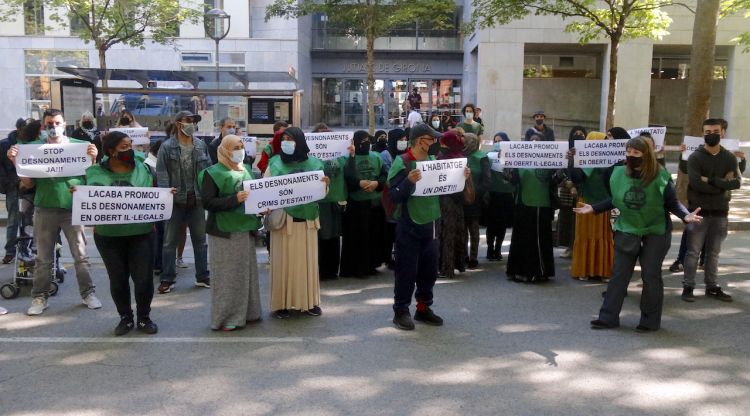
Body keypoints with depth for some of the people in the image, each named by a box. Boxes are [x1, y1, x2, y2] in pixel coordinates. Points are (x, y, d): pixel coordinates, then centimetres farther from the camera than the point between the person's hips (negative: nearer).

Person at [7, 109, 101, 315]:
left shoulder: (79, 145, 2)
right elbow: (28, 184, 6)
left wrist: (93, 159, -15)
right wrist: (16, 162, -8)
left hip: (73, 208, -1)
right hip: (45, 209, 1)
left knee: (81, 255, 5)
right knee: (43, 258, 9)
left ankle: (88, 293, 15)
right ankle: (39, 298, 18)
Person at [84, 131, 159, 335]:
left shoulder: (143, 168, 0)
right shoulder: (96, 173, -2)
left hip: (141, 233, 0)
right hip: (108, 235, 0)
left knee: (144, 278, 3)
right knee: (118, 279, 10)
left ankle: (144, 317, 23)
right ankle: (125, 318, 28)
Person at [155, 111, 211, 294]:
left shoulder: (201, 145, 5)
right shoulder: (167, 147, -6)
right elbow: (161, 173, -10)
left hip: (197, 199, 4)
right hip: (176, 200, -3)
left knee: (200, 239, 12)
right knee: (170, 241, 6)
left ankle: (202, 277, 23)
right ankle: (167, 279, 15)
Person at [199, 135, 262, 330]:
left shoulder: (247, 170, 13)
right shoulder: (213, 173, -6)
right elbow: (207, 202, -14)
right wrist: (234, 200, -23)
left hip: (246, 229, 7)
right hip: (224, 231, -6)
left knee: (247, 272, 12)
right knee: (227, 274, -2)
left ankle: (246, 311, 24)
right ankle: (225, 317, 7)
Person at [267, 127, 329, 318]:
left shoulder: (313, 163, 3)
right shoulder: (275, 163, 0)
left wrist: (326, 184, -14)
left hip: (306, 219, 1)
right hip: (283, 219, -1)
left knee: (307, 260, 8)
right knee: (283, 261, 3)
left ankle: (310, 301, 19)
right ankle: (282, 302, 13)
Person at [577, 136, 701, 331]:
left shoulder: (660, 176, -15)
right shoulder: (619, 173, -5)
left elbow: (672, 203, -8)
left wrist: (685, 215, -25)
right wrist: (593, 208, 4)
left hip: (654, 232, -3)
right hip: (626, 230, 3)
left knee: (651, 276, 4)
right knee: (618, 274, 5)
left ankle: (651, 320, 17)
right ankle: (609, 317, 11)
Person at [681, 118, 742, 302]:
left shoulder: (730, 157, 6)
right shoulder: (695, 157, -5)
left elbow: (737, 182, -8)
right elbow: (695, 183, -19)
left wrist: (711, 180, -18)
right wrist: (722, 184, -13)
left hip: (720, 212, 4)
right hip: (699, 211, -3)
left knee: (714, 252, 12)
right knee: (693, 252, 1)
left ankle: (712, 287, 21)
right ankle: (688, 287, 8)